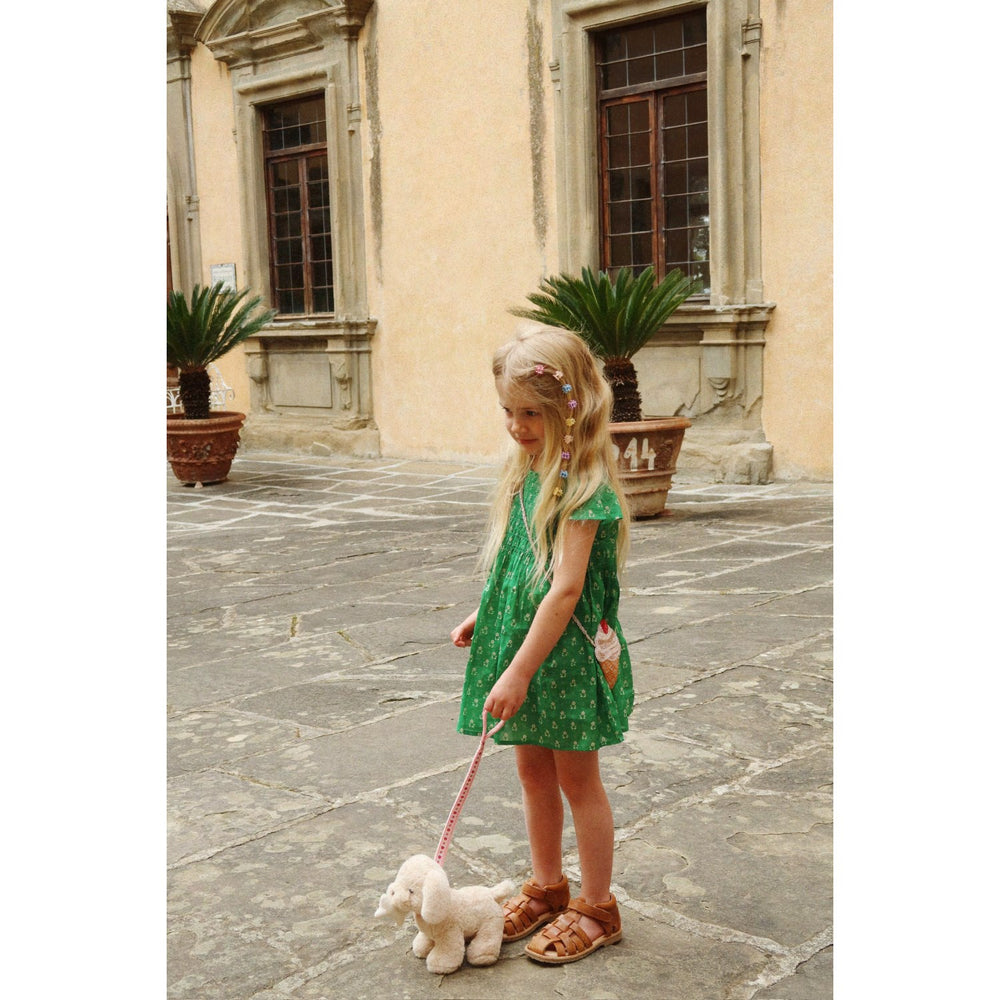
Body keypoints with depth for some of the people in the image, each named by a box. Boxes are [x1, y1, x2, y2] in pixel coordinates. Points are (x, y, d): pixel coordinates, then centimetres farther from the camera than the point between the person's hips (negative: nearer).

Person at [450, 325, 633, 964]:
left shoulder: (584, 485, -20)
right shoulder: (527, 472, 6)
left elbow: (565, 588, -24)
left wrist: (520, 671, -23)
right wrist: (482, 616, 12)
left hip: (567, 652, -8)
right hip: (519, 641, 8)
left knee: (577, 778, 5)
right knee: (533, 769, 18)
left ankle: (596, 908, 22)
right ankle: (547, 887, 35)